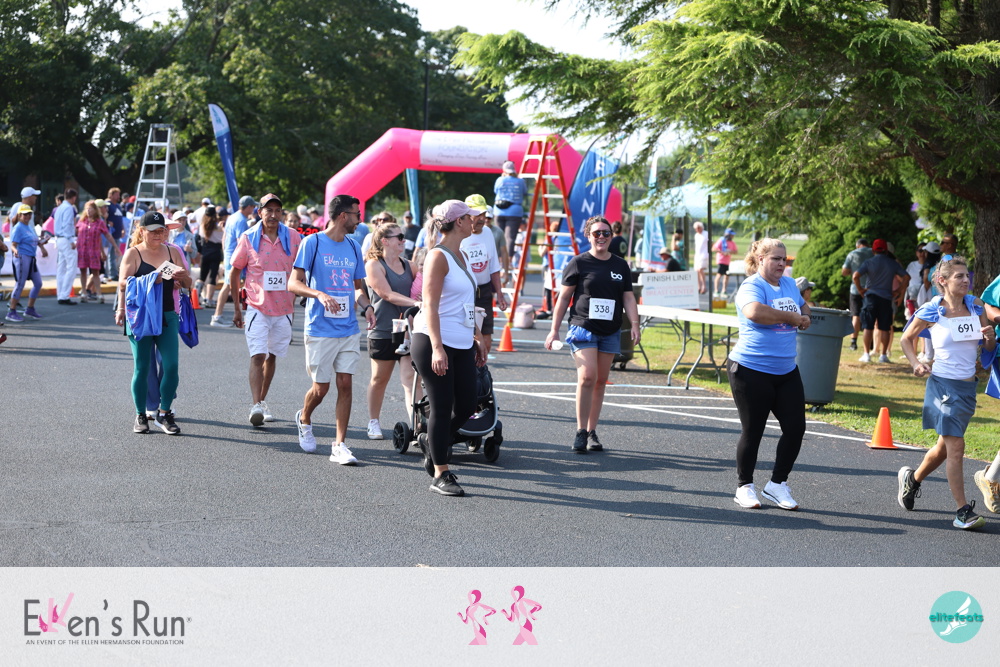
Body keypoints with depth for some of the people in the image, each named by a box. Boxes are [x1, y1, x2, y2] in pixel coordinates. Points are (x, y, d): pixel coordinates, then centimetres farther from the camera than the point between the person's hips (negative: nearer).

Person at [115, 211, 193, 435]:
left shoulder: (172, 252, 12)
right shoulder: (133, 253, 1)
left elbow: (187, 283, 14)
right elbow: (123, 283, -11)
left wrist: (183, 277, -10)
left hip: (167, 316, 3)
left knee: (171, 366, -7)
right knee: (141, 368, 2)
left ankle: (164, 413, 4)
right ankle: (141, 415, 13)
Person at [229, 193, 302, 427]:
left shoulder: (293, 238, 0)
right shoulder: (248, 238, -4)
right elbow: (234, 272, 5)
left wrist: (293, 301, 9)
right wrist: (236, 308, 5)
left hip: (284, 309, 3)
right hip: (257, 307, -3)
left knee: (272, 357, 13)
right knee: (257, 356, -14)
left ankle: (263, 401, 27)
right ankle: (256, 407, -22)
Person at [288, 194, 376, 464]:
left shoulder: (353, 247, 11)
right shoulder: (313, 242, -6)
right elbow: (294, 283, -10)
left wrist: (366, 305, 0)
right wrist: (320, 294, -27)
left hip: (349, 329, 5)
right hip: (320, 329, -5)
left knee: (345, 384, -2)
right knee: (321, 388, 3)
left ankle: (340, 445, 3)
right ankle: (304, 419, 35)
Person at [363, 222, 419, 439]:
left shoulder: (408, 266, 13)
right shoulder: (374, 265, -6)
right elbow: (387, 294, -16)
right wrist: (415, 303, -26)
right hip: (383, 332, -4)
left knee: (410, 377, -9)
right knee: (379, 379, 10)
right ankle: (373, 422, 26)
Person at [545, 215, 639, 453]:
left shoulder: (620, 266, 12)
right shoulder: (578, 263, 0)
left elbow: (628, 297, 13)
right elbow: (563, 297, 2)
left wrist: (634, 323, -3)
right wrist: (554, 329, -1)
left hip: (610, 333, 4)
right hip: (583, 328, -4)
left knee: (601, 382, 5)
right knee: (587, 377, -18)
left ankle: (592, 432, 14)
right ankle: (581, 431, -10)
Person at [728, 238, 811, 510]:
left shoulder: (789, 284, 12)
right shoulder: (752, 286, -11)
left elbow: (803, 307, 31)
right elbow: (754, 312, -33)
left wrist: (805, 317, 5)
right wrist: (791, 317, -21)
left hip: (786, 370, 7)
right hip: (751, 370, -7)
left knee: (796, 427, 2)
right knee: (753, 431, 3)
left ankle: (778, 484, 16)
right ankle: (744, 487, 18)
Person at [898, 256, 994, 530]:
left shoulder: (976, 307, 4)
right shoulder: (932, 311, -8)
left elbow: (989, 348, 9)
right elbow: (907, 338, 6)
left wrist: (990, 337, -14)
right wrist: (916, 363, -9)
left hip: (968, 386, 5)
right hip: (943, 384, -5)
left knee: (945, 447, 16)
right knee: (955, 447, -10)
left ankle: (912, 478, 42)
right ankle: (963, 511, -5)